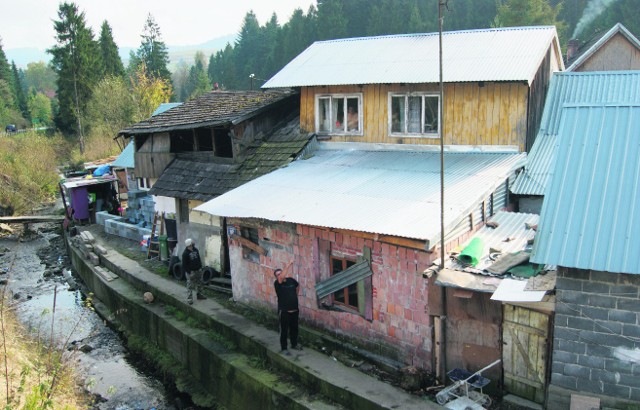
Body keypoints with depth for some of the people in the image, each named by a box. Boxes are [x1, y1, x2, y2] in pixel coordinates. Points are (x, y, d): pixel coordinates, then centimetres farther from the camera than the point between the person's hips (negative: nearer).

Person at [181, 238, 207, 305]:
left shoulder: (195, 250, 6)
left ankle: (199, 295, 33)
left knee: (199, 283, 17)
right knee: (190, 286, -4)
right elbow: (184, 264, -15)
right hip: (191, 271, -7)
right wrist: (188, 272, -18)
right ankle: (189, 299, 1)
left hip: (198, 270, 7)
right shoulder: (185, 253, -16)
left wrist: (200, 267, 13)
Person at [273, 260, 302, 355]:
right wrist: (289, 265, -35)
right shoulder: (277, 283, -13)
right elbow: (282, 277, -35)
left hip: (294, 310, 5)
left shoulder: (291, 280, 1)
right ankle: (283, 349, 14)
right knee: (284, 330, 2)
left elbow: (298, 286, 24)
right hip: (284, 311, -5)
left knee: (294, 328, 19)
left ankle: (294, 344, 37)